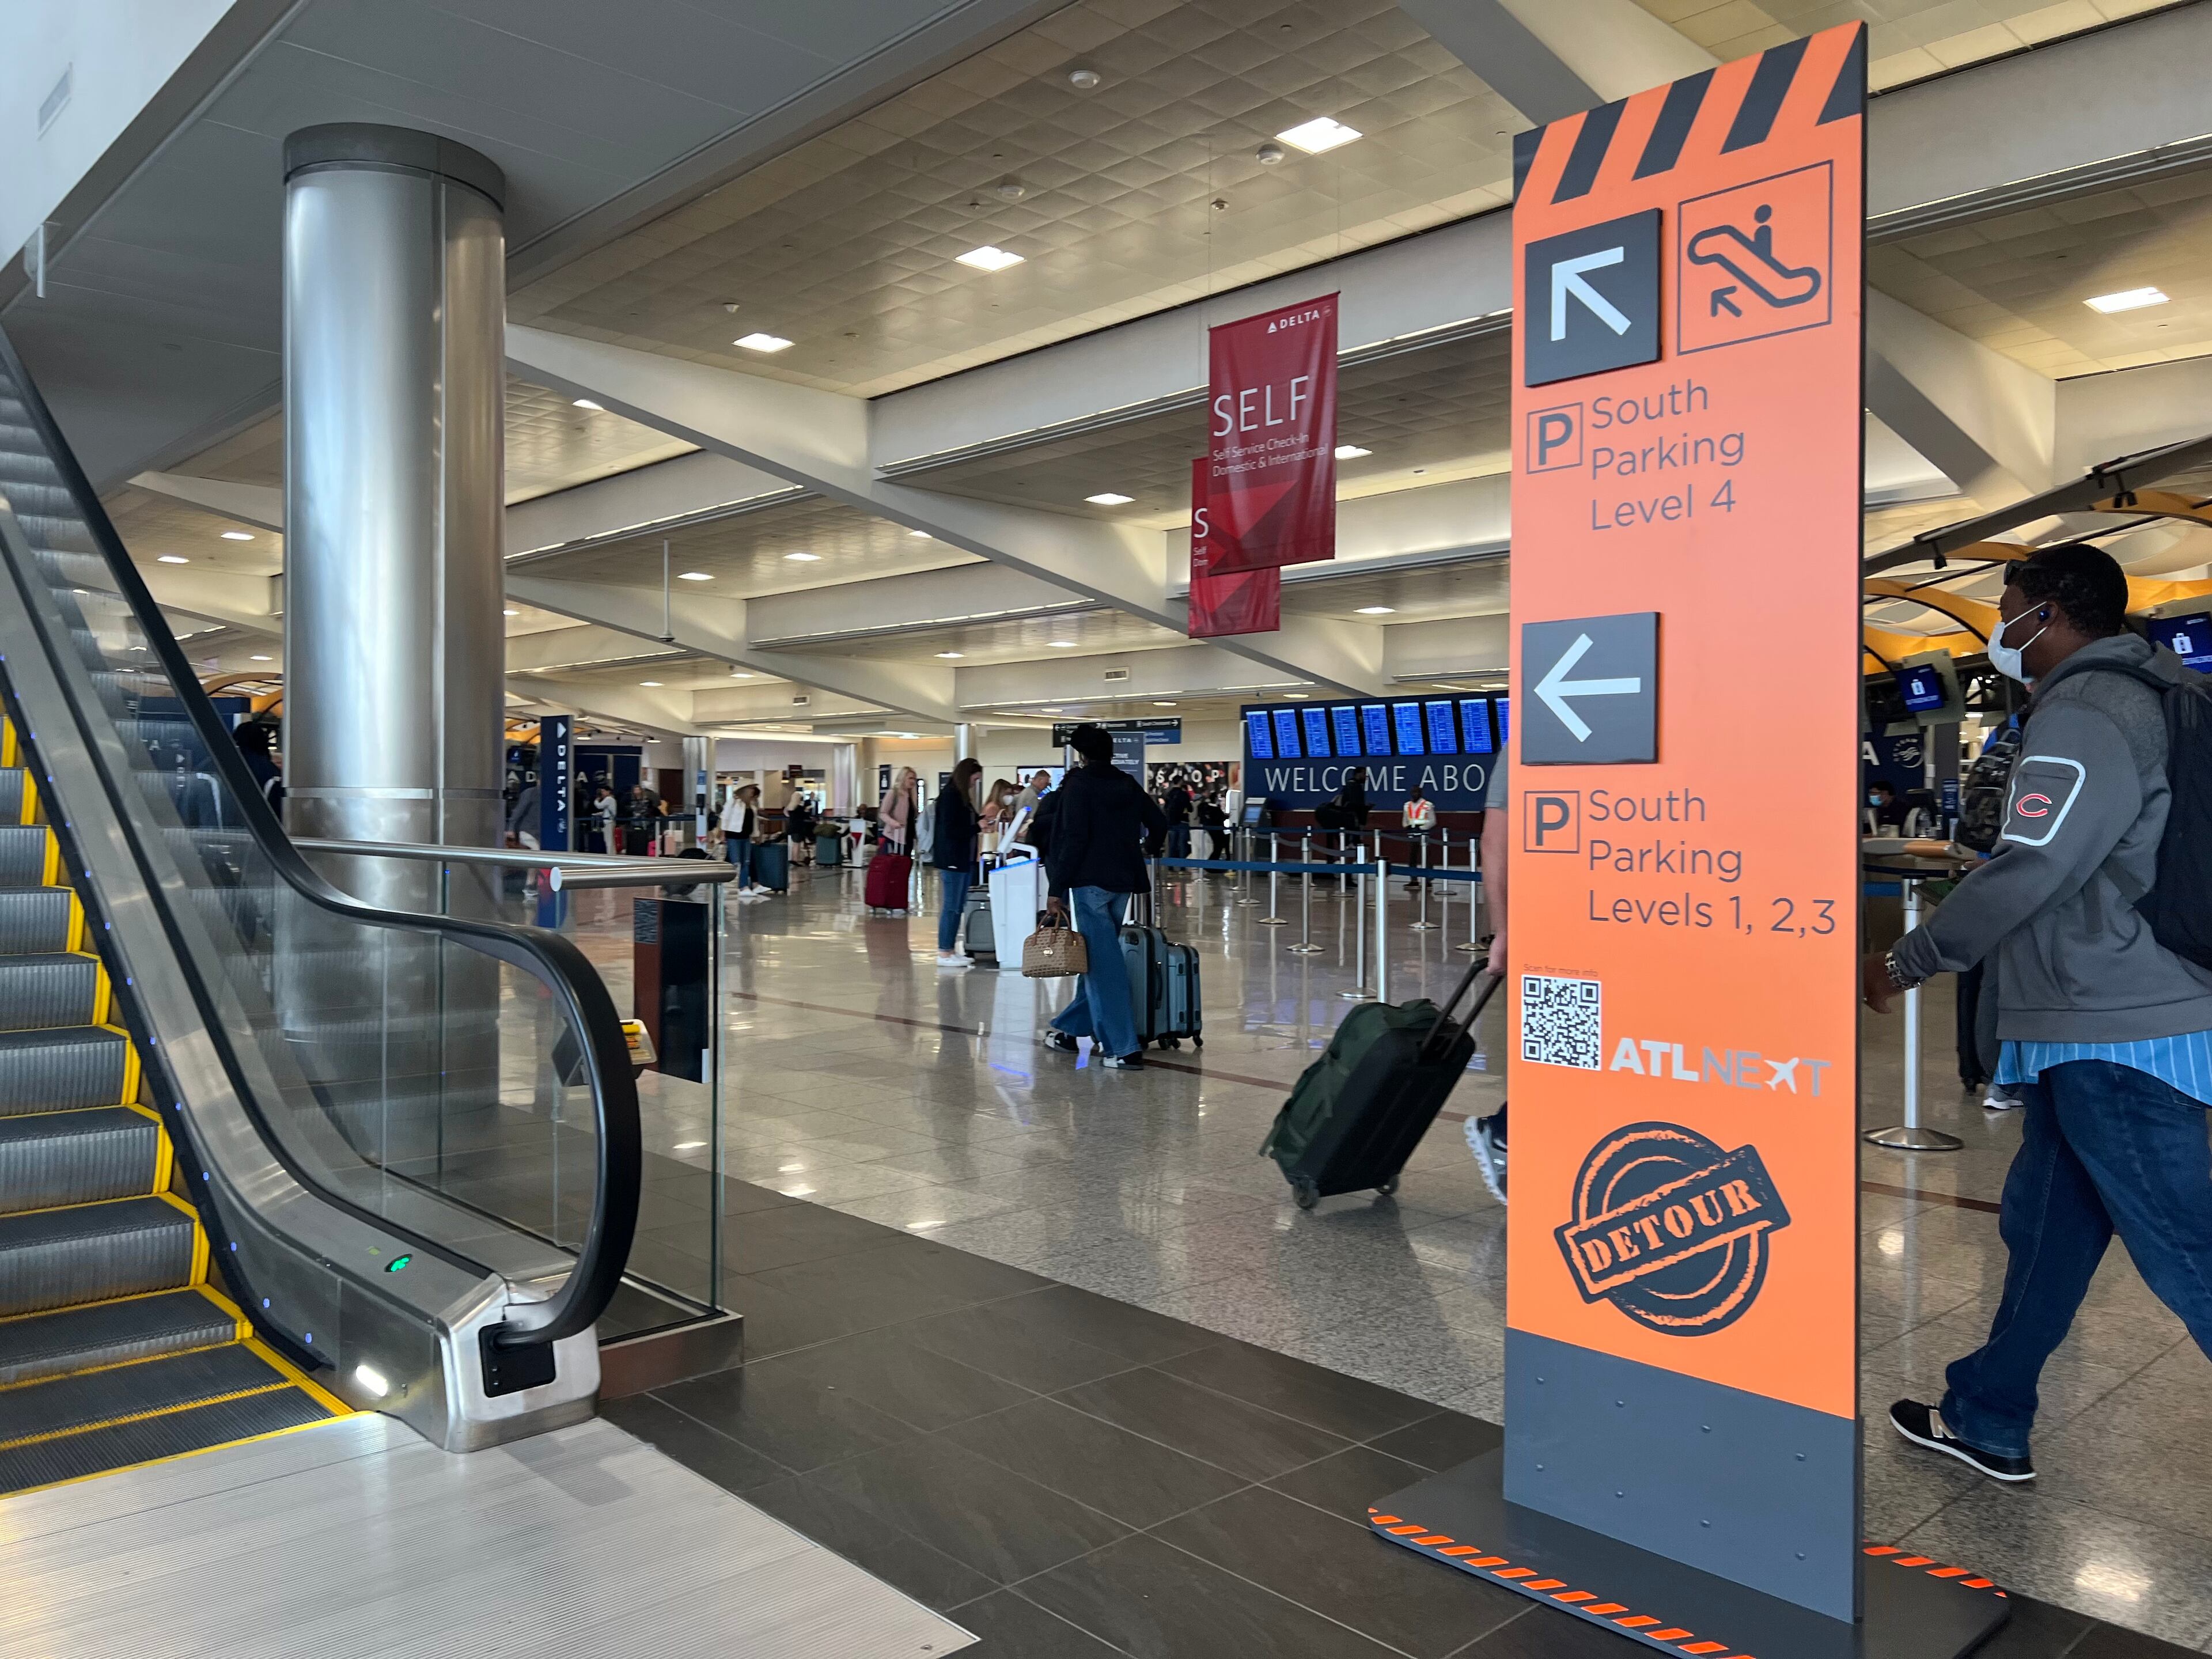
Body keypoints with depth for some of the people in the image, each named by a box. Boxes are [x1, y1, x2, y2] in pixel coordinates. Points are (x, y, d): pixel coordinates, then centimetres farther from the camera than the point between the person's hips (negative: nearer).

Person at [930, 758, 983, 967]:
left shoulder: (962, 796, 14)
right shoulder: (949, 795, -13)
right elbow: (950, 830, -18)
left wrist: (983, 821, 8)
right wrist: (977, 827, -14)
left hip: (964, 859, 10)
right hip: (952, 859, -10)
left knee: (959, 907, 11)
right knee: (951, 907, -5)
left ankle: (951, 950, 16)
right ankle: (944, 953, 0)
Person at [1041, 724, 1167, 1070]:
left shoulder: (1078, 785, -8)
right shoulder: (1129, 785, 11)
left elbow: (1072, 840, -15)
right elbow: (1160, 826, 12)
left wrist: (1056, 889, -13)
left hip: (1090, 882, -7)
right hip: (1122, 882, 7)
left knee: (1102, 964, -7)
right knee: (1099, 957, 17)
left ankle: (1124, 1048, -11)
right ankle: (1070, 1028, 28)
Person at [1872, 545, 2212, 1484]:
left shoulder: (2084, 717, -16)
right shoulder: (2132, 702, 16)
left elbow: (2026, 874, -21)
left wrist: (1906, 964, -10)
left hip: (2112, 1030, -10)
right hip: (2099, 1020, 10)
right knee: (2045, 1227, 15)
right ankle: (1986, 1423, 26)